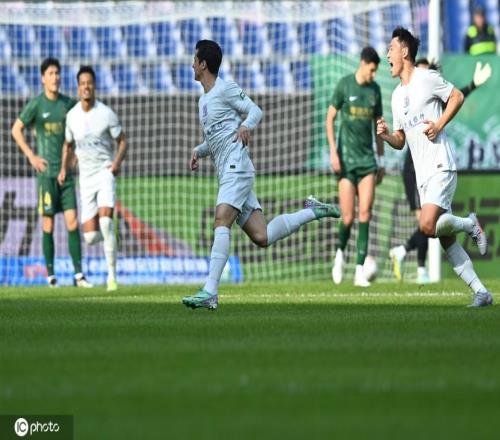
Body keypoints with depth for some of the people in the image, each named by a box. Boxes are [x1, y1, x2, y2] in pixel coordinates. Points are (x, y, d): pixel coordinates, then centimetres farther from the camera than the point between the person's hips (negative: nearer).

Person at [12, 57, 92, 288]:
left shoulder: (68, 103, 8)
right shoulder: (36, 104, -3)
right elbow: (16, 130, 0)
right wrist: (31, 156, -5)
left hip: (66, 171, 3)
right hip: (46, 171, -3)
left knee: (72, 221, -3)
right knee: (48, 223, 0)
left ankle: (78, 274, -5)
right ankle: (50, 274, 6)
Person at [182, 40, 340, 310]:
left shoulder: (225, 89, -2)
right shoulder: (204, 99, 25)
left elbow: (255, 111, -6)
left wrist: (246, 126, -27)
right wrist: (198, 151, 15)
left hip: (237, 169, -9)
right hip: (227, 174, 9)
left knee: (221, 222, -24)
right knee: (261, 237, 0)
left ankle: (210, 292, -34)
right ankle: (312, 212, 16)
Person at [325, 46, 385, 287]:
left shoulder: (375, 89, 8)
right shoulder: (344, 85, -5)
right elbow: (330, 118, -1)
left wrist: (381, 160, 15)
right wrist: (333, 152, -10)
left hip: (367, 159, 3)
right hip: (346, 158, -3)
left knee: (365, 213, -8)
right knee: (348, 217, -6)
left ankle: (360, 270, -7)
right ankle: (340, 254, 25)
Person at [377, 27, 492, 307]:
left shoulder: (427, 78, -5)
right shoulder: (397, 95, 17)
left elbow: (457, 97, -3)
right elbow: (401, 141, 21)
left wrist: (439, 125, -12)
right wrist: (386, 135, 0)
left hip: (441, 166, -8)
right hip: (422, 174, 8)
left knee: (428, 225, -25)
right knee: (446, 240, 2)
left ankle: (470, 224, 2)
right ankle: (481, 292, 5)